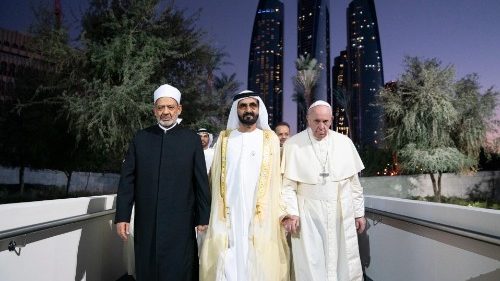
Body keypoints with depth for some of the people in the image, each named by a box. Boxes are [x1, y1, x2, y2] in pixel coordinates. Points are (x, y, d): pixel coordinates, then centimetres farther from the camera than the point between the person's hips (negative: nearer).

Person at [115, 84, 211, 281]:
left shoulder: (192, 140, 0)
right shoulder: (140, 138, 5)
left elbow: (201, 182, -1)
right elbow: (127, 180, 4)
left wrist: (203, 218, -2)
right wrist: (122, 216, 0)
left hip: (180, 225, -2)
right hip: (146, 224, 2)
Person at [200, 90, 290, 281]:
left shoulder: (271, 139, 4)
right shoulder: (224, 138, 8)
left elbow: (276, 179, 3)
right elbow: (215, 178, 10)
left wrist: (283, 211, -4)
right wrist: (216, 213, 6)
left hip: (261, 218, -1)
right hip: (228, 217, 1)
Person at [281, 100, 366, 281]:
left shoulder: (344, 143, 3)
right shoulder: (293, 144, -6)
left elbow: (354, 181, 7)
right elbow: (288, 184, -5)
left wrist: (359, 212, 8)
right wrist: (290, 212, -14)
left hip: (342, 214, 3)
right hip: (308, 217, -2)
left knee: (346, 265, 12)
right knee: (312, 266, 6)